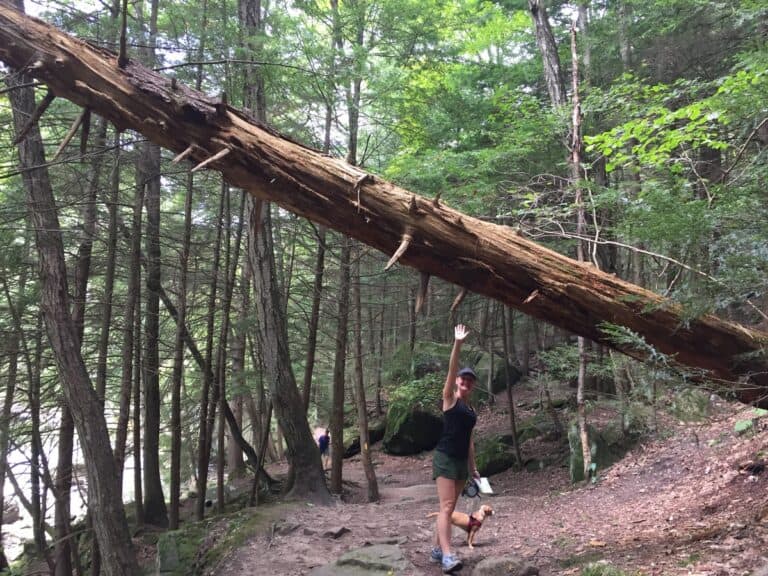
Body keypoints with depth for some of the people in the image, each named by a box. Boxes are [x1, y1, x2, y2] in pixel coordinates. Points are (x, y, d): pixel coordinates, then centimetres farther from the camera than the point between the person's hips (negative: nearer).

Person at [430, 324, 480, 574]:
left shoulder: (471, 409, 16)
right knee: (446, 506, -15)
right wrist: (458, 344, -28)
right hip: (445, 458, -7)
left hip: (462, 461, 7)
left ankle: (437, 550, 20)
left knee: (449, 508, 10)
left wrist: (473, 466, 17)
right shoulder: (449, 399, -2)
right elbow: (451, 370, -17)